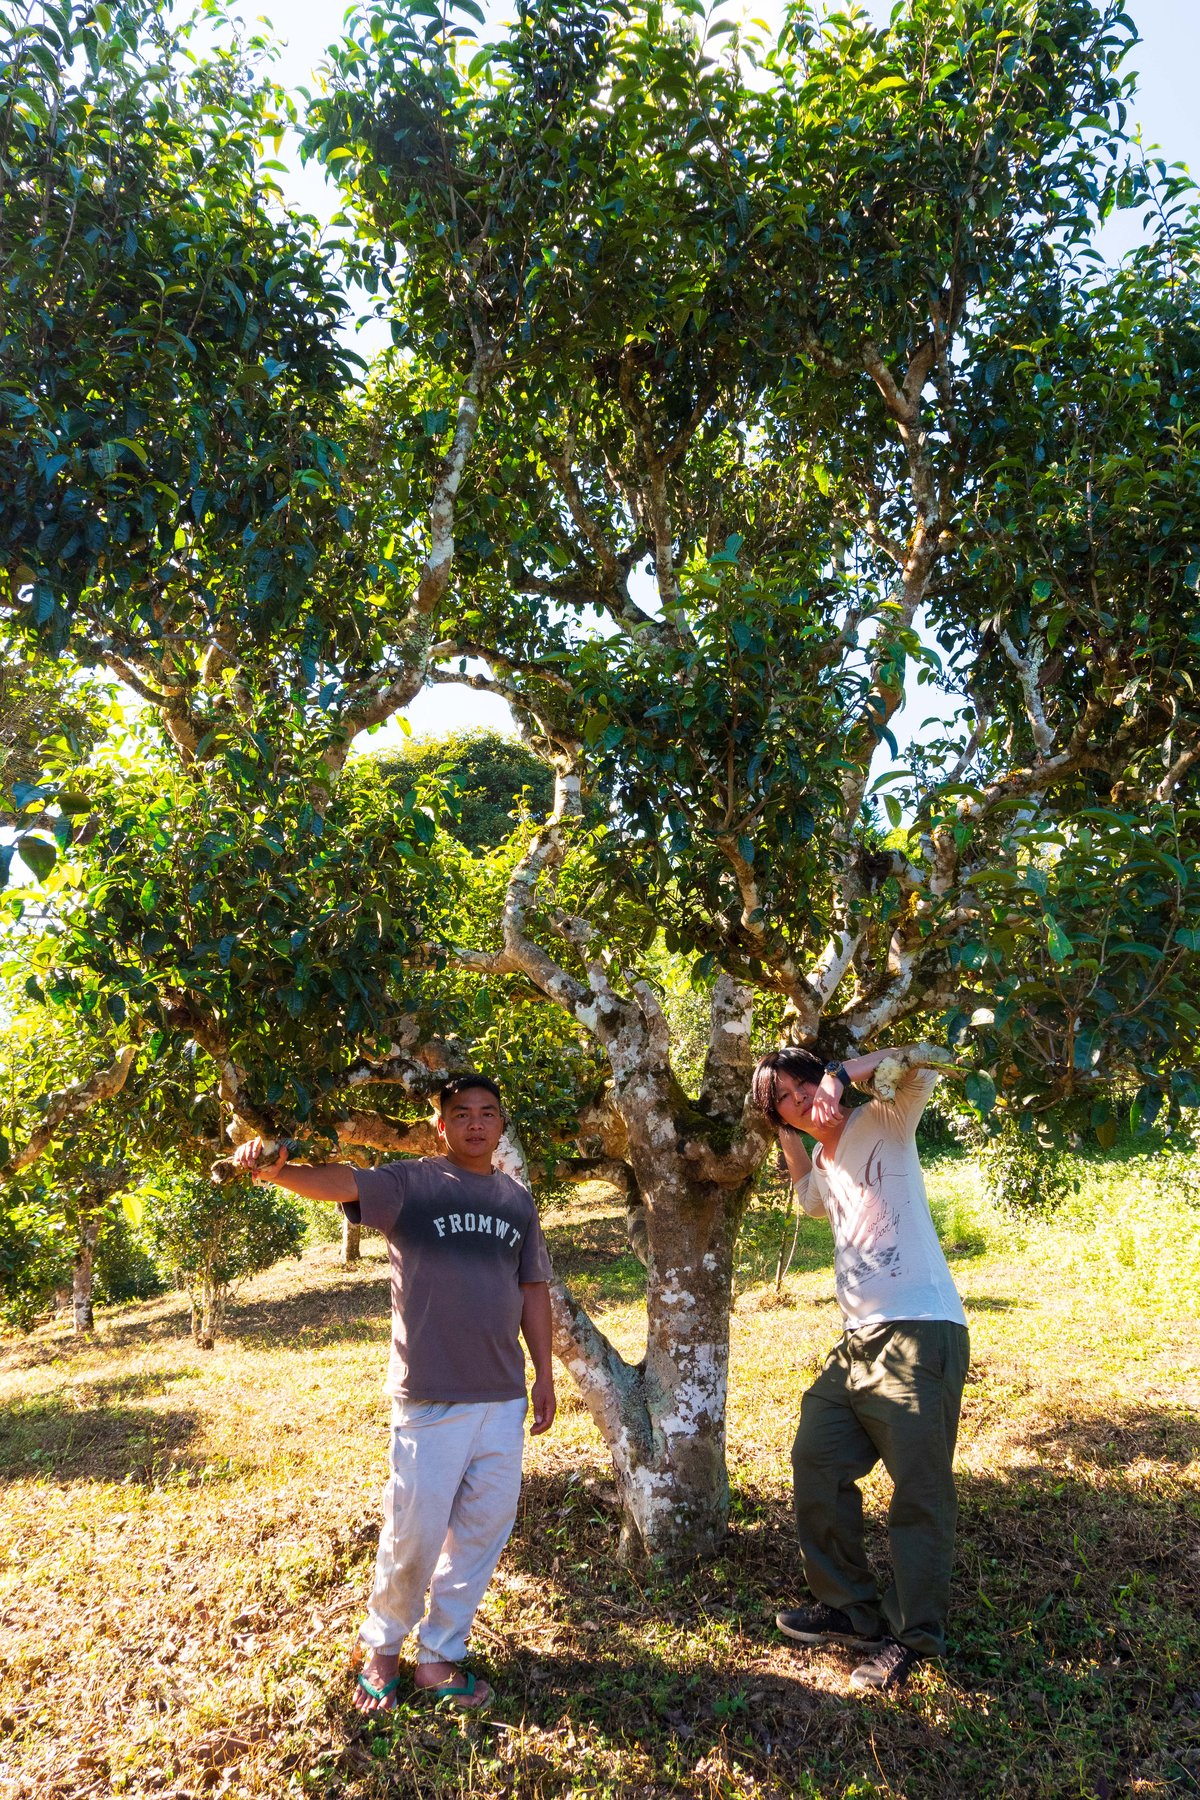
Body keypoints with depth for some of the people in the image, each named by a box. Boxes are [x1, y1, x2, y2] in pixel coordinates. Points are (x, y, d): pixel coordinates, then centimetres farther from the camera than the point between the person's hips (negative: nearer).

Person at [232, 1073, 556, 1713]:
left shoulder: (517, 1200, 9)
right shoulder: (411, 1183, -7)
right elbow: (342, 1182, -25)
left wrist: (544, 1373, 13)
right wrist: (274, 1170, -45)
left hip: (504, 1398, 5)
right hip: (431, 1397, -5)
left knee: (483, 1530, 11)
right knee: (414, 1533, 3)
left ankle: (439, 1657, 29)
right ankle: (381, 1648, 29)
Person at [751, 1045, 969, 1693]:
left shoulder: (882, 1124, -5)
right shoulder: (823, 1168, 16)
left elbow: (920, 1066, -24)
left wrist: (840, 1074, -21)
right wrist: (786, 1137, 29)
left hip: (918, 1336, -9)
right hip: (857, 1342, 9)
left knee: (918, 1491, 0)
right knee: (815, 1461, 12)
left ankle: (914, 1636, 16)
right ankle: (850, 1610, 28)